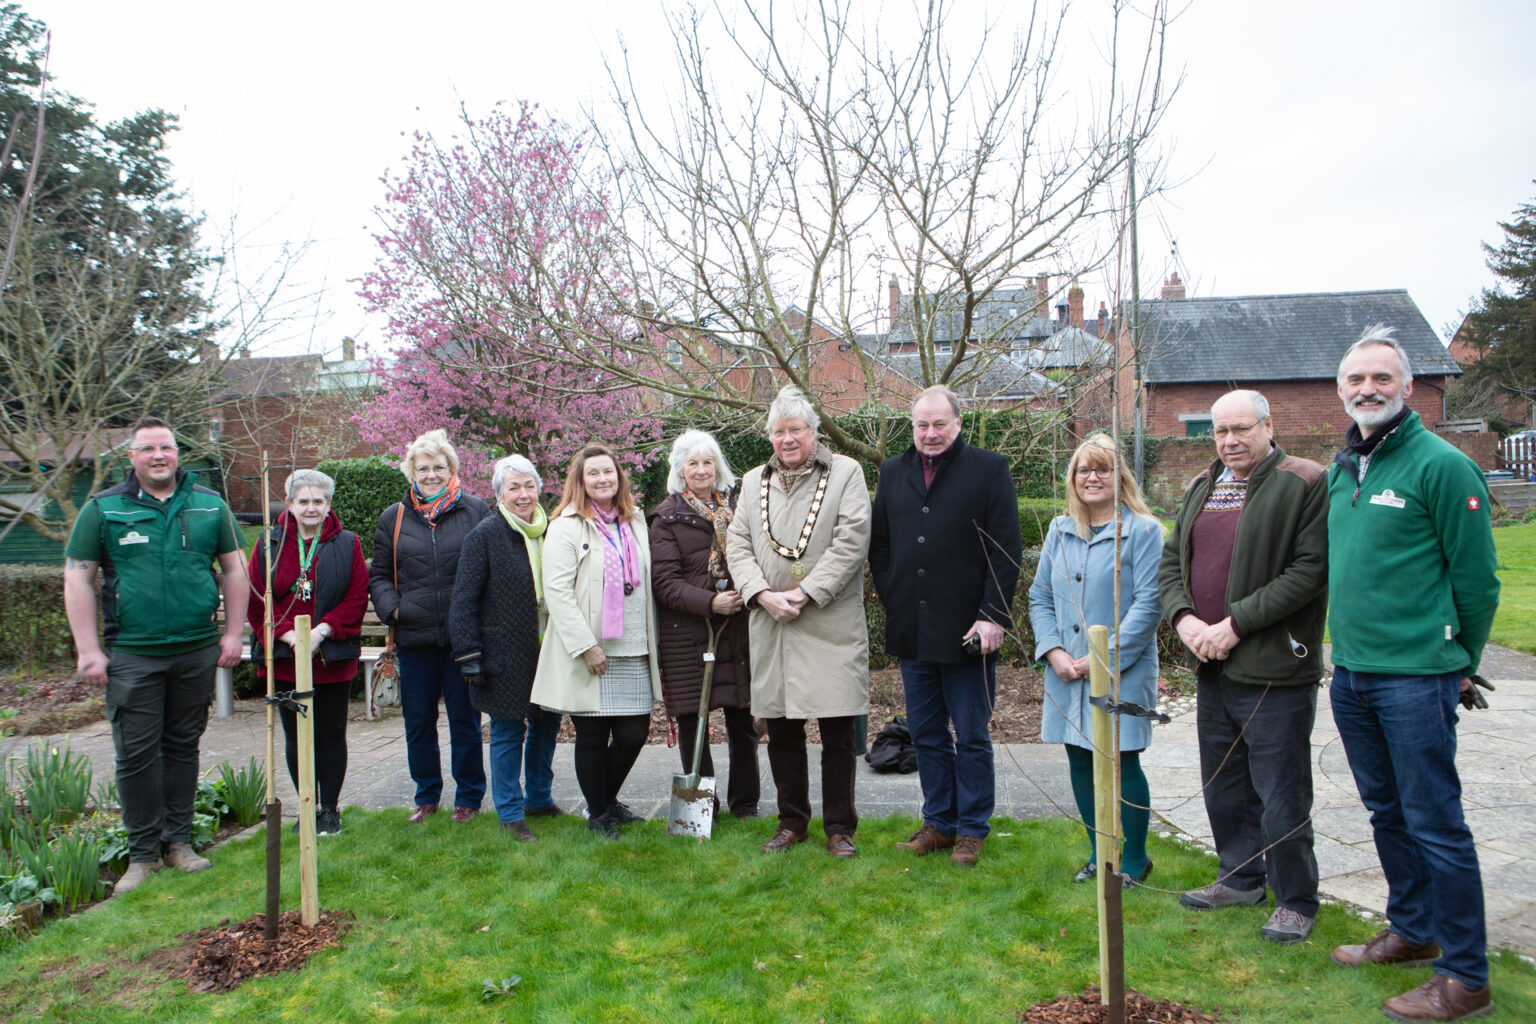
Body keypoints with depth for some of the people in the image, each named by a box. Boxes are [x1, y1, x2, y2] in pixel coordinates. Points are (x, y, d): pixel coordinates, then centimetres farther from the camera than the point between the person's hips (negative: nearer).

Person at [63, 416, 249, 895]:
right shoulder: (103, 509, 1)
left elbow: (234, 569, 10)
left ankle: (179, 841, 22)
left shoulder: (210, 505, 7)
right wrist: (88, 650, -6)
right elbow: (78, 579, 0)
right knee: (136, 753, 1)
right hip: (131, 654, -1)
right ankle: (143, 853, 13)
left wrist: (233, 634, 4)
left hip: (198, 652, 2)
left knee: (183, 746, 11)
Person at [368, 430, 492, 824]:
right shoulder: (393, 518, 8)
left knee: (465, 720, 7)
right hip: (414, 637, 3)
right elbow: (379, 574, 15)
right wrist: (391, 608, -3)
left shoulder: (476, 511, 1)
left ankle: (469, 796, 21)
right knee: (418, 722, 11)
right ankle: (427, 795, 28)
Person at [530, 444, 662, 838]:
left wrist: (652, 643, 12)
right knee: (592, 738, 6)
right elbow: (556, 591, -11)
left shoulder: (635, 522, 14)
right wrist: (586, 646, -15)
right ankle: (598, 814, 26)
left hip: (634, 652, 5)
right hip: (588, 655, -5)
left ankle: (608, 799, 31)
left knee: (634, 733, 5)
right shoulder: (566, 527, -5)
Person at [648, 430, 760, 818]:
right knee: (692, 721, 3)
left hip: (738, 628, 3)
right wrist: (709, 603, -19)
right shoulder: (667, 517, 1)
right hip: (687, 634, -3)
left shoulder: (735, 509, 13)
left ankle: (745, 801, 23)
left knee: (743, 720, 7)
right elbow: (665, 581, -7)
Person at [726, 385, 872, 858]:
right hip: (770, 626, 4)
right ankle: (792, 821, 25)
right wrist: (762, 594, -7)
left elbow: (851, 541, -7)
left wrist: (806, 593, -13)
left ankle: (840, 826, 16)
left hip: (832, 623, -3)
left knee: (838, 734, 1)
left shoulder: (845, 473, 2)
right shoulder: (754, 481, 15)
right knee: (781, 732, 10)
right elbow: (737, 544, 10)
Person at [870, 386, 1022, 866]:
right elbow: (879, 544, 16)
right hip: (912, 631, 4)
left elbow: (1007, 550, -5)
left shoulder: (989, 469, -2)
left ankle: (971, 829, 20)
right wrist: (892, 603, 7)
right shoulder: (893, 472, 12)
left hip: (967, 630, -4)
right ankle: (938, 823, 25)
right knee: (926, 735, 12)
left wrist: (993, 616, -11)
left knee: (972, 736, 6)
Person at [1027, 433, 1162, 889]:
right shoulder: (1059, 531, 10)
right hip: (1068, 675, 5)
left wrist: (1105, 657, -16)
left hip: (1123, 675, -5)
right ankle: (1099, 854, 29)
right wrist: (1053, 650, -4)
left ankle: (1134, 859, 22)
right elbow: (1040, 596, 11)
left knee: (1122, 762, 0)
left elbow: (1148, 604, -12)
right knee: (1080, 762, 11)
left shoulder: (1142, 531, -6)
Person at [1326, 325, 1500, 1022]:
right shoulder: (1342, 469, 11)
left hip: (1416, 682, -7)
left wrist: (1458, 665, -1)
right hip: (1350, 676, 7)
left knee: (1435, 824, 0)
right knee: (1386, 811, 18)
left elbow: (1476, 578, -9)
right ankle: (1412, 931, 35)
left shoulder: (1441, 465, -11)